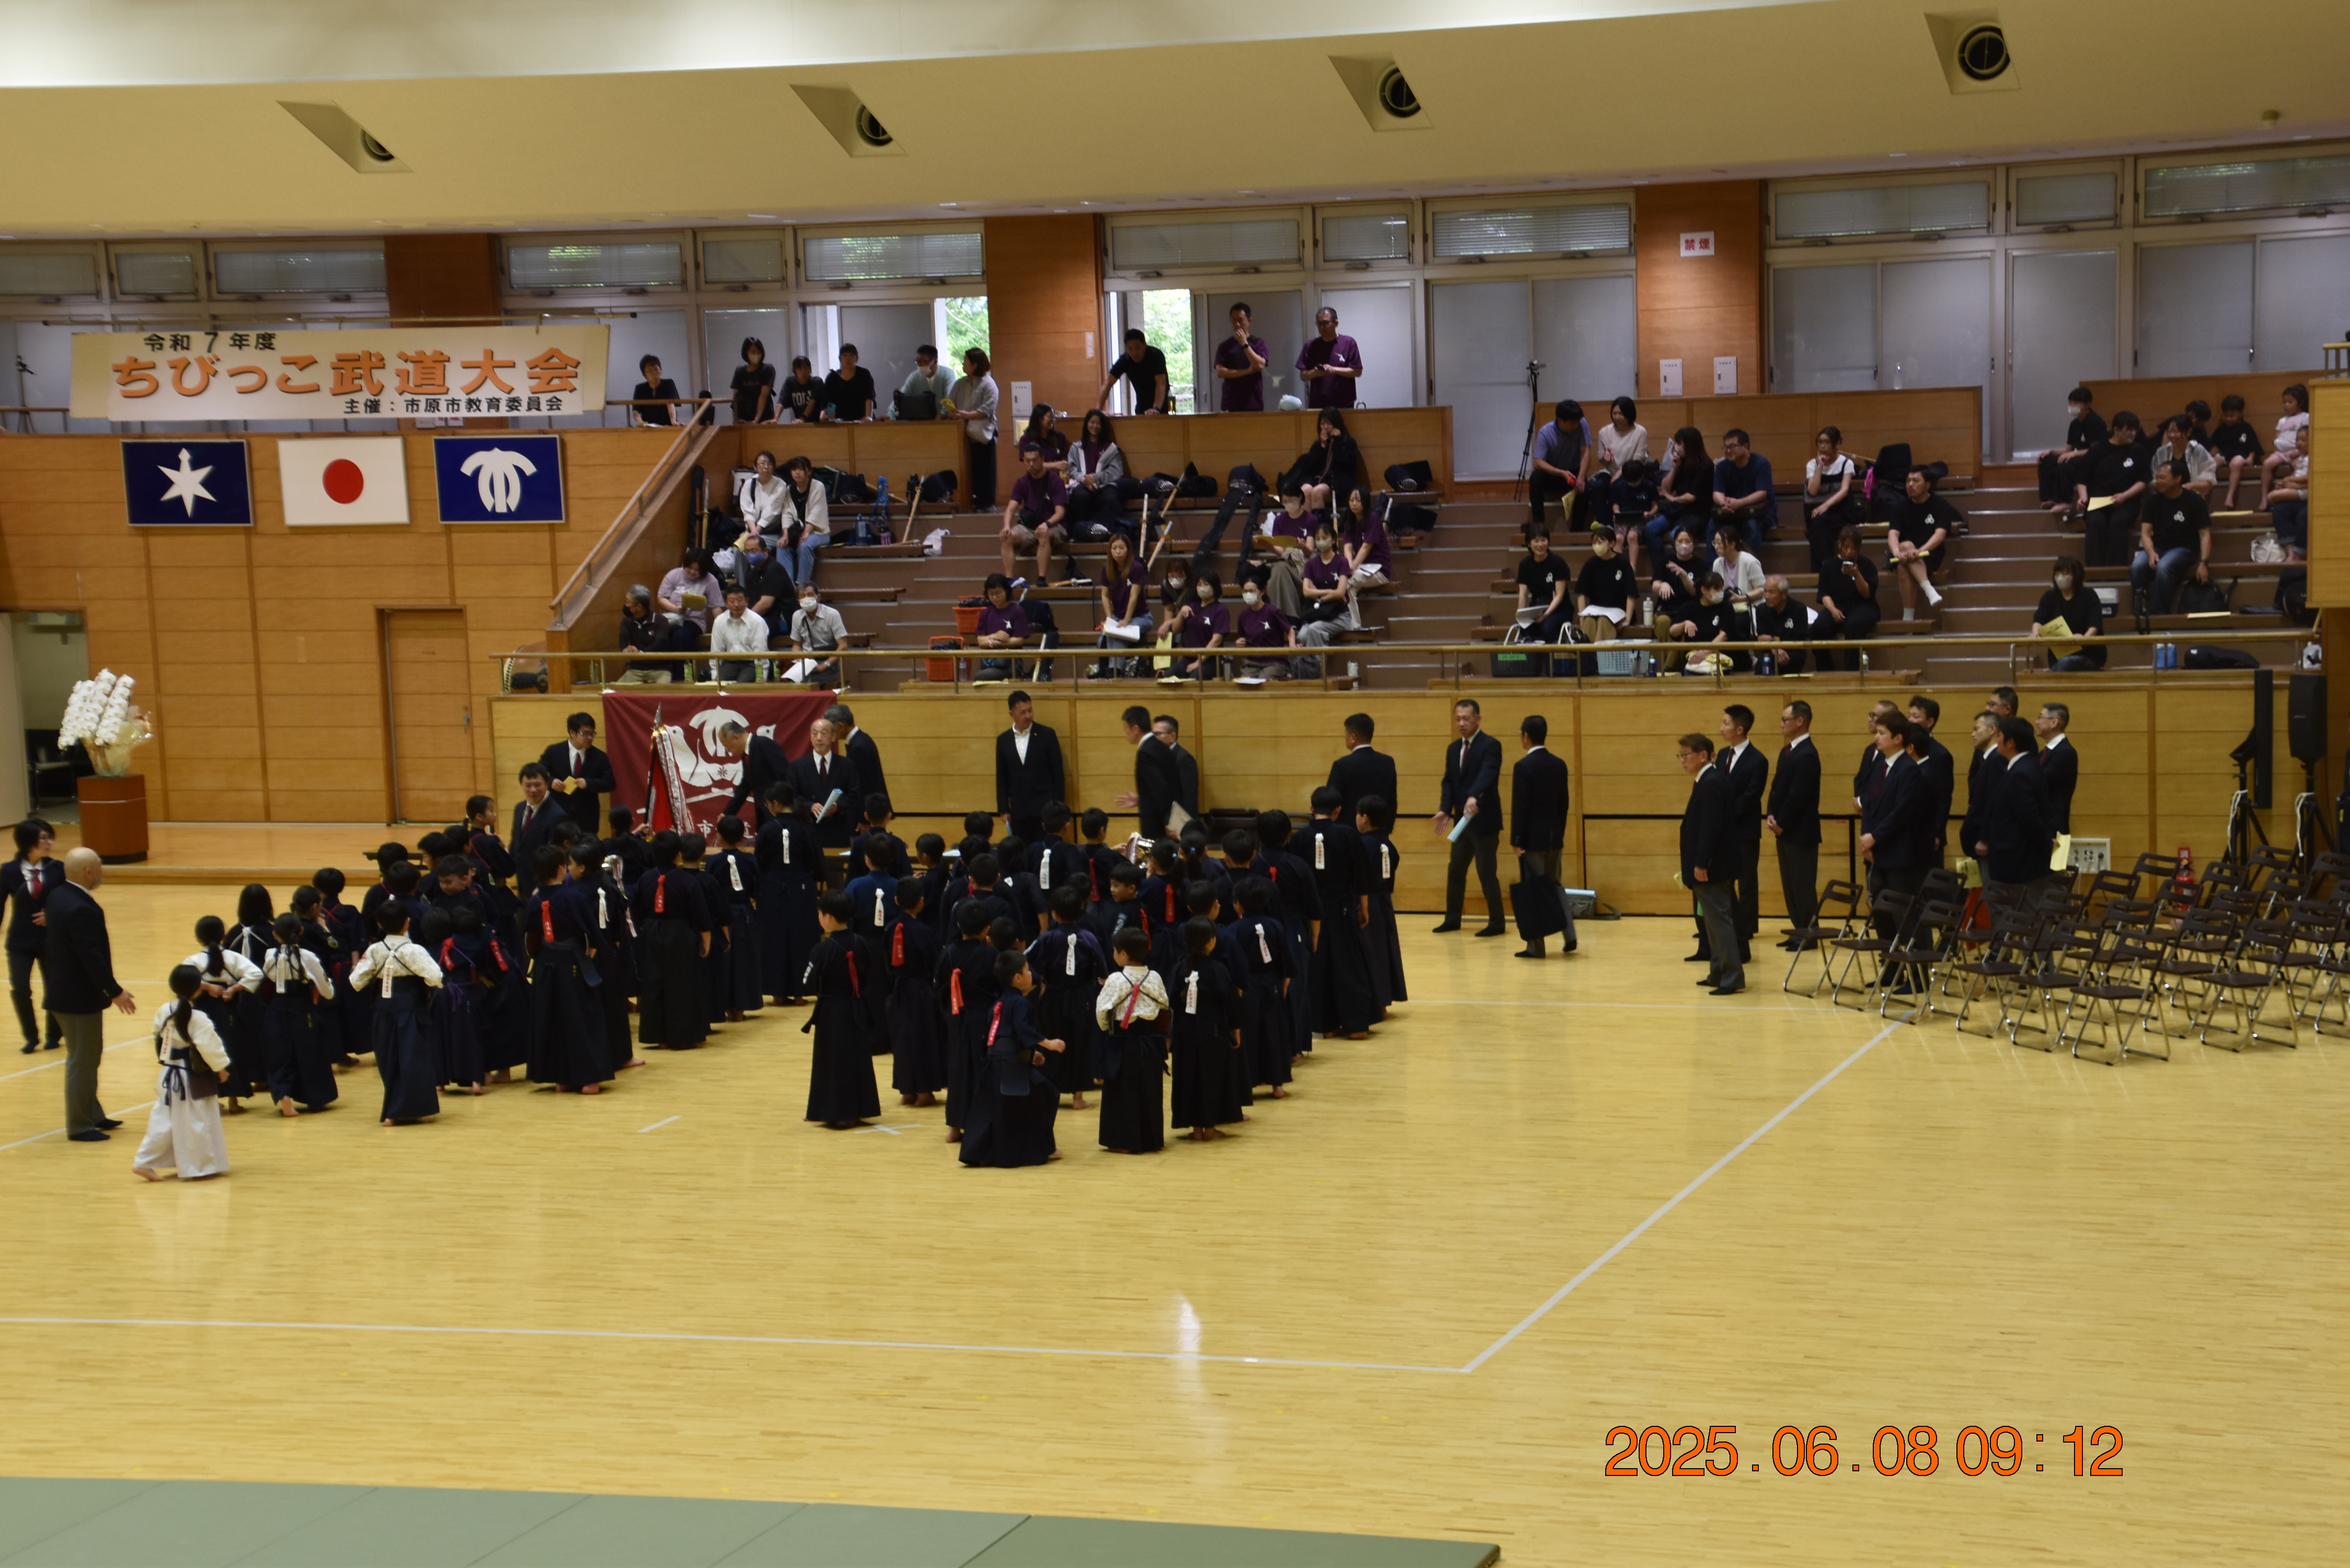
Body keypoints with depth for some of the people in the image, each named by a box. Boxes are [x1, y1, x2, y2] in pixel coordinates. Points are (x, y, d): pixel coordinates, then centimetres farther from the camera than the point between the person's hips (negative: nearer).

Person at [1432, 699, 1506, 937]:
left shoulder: (1491, 746, -12)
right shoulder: (1453, 749, 12)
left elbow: (1488, 774, -29)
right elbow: (1449, 782, 9)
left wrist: (1474, 797, -47)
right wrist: (1445, 810, -6)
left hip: (1484, 820, -8)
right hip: (1462, 820, 8)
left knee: (1486, 872, -4)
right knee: (1455, 870, 14)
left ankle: (1497, 923, 7)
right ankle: (1452, 919, 25)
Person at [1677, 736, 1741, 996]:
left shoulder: (1711, 784, -18)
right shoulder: (1709, 780, 13)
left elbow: (1711, 827, -23)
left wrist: (1701, 864, -23)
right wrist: (1697, 864, 16)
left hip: (1711, 867, -11)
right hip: (1708, 865, 11)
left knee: (1719, 919, -7)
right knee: (1713, 919, 15)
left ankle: (1733, 978, -4)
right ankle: (1719, 973, 23)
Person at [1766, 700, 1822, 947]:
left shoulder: (1807, 755, -17)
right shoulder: (1787, 751, 14)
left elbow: (1798, 795, -21)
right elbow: (1777, 787, 16)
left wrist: (1781, 823, -13)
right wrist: (1771, 815, 1)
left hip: (1801, 832, -10)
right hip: (1785, 831, 10)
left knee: (1804, 884, -3)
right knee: (1790, 884, 12)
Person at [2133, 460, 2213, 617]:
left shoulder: (2194, 501, -3)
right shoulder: (2153, 501, 8)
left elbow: (2205, 535, -5)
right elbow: (2146, 533, 4)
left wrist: (2203, 563, -18)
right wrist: (2151, 553, -18)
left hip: (2184, 549, -3)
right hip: (2158, 547, 4)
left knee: (2163, 567, -37)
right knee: (2137, 567, -30)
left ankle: (2159, 614, -31)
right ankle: (2142, 613, -27)